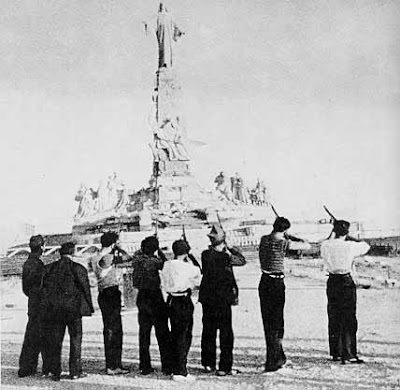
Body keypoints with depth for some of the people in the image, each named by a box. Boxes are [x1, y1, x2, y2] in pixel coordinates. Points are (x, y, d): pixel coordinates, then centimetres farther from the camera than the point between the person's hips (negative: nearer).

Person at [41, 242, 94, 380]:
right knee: (75, 339, 7)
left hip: (54, 310, 3)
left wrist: (47, 307, 14)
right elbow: (85, 289, -3)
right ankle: (75, 371, 8)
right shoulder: (78, 269, -7)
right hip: (73, 308, -3)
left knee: (54, 341, 11)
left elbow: (43, 288, 6)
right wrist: (90, 307, 7)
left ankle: (55, 372, 13)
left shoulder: (49, 268, 4)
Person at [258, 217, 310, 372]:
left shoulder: (263, 239, 4)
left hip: (264, 282, 6)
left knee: (267, 323, 14)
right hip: (277, 283, -6)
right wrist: (290, 237, 10)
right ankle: (271, 362, 2)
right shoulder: (284, 243, -11)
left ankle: (279, 357, 28)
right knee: (276, 324, 3)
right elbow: (307, 245, -1)